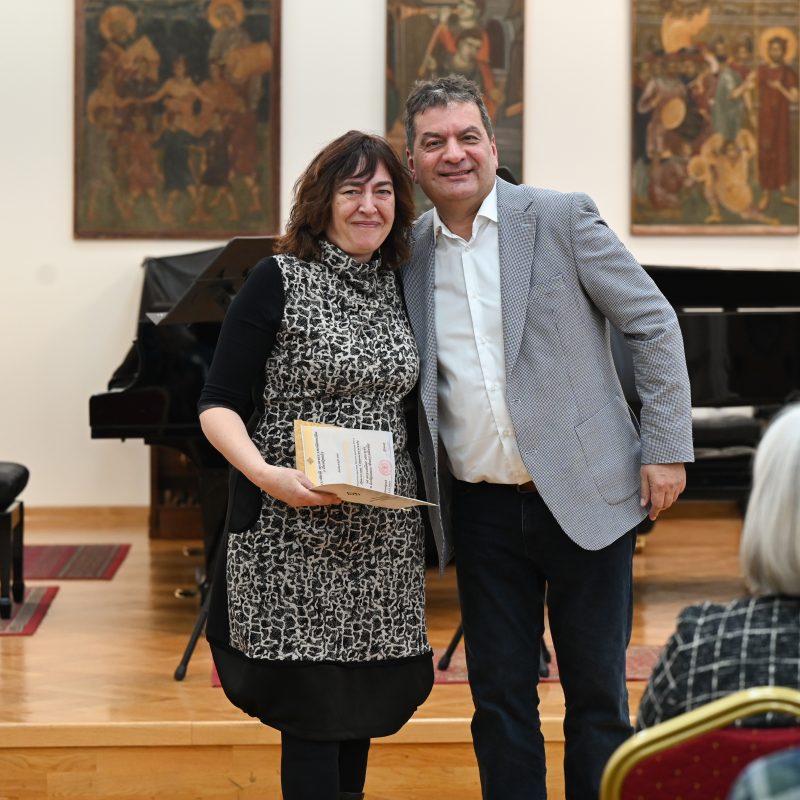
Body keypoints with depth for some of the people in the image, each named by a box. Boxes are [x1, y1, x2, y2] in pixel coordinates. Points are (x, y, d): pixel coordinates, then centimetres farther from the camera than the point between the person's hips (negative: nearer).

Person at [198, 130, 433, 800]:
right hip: (296, 535, -5)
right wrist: (266, 474, -24)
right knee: (314, 708, -4)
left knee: (365, 704, 10)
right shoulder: (279, 282, -6)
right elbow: (219, 405, -8)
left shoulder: (397, 287, 11)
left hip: (383, 536, 6)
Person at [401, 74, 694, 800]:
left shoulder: (562, 219, -4)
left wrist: (667, 449, -8)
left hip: (584, 496, -3)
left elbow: (653, 324, -3)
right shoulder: (410, 252, 6)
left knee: (597, 693, 4)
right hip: (482, 513, 3)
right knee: (499, 698, 8)